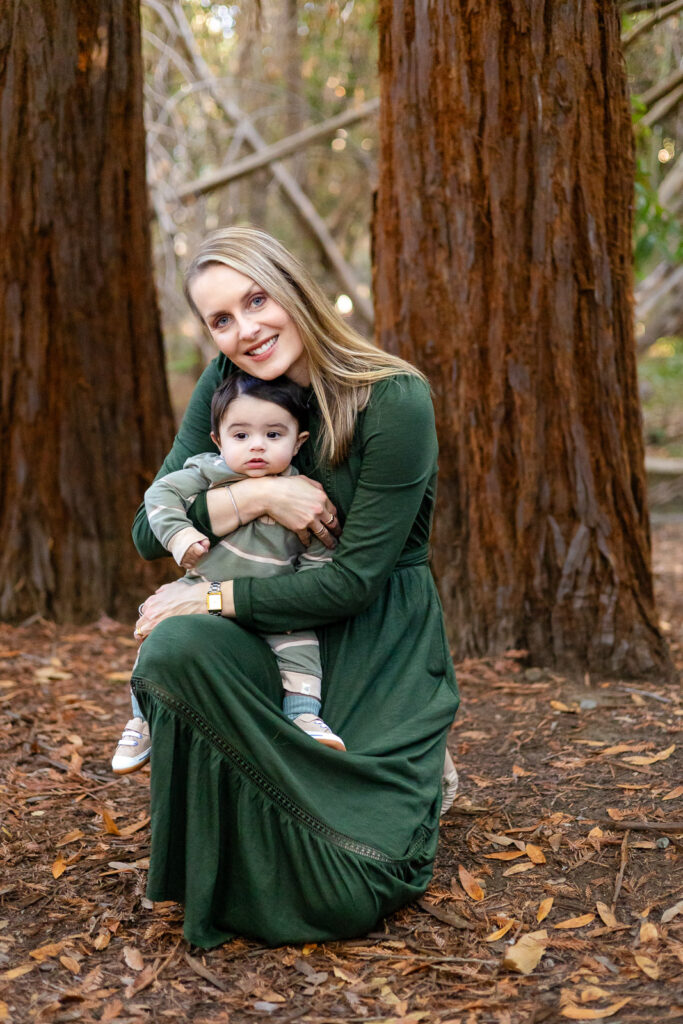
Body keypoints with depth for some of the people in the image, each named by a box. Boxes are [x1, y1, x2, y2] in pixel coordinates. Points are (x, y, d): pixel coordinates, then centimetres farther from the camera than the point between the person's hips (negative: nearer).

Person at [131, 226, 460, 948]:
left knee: (341, 897, -13)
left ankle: (411, 781, 21)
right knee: (174, 647, -32)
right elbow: (150, 534, -4)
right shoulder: (223, 387, -1)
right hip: (283, 638, 4)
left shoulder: (395, 401, -17)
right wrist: (254, 495, -20)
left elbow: (354, 582, -18)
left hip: (381, 644, -3)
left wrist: (213, 597, -17)